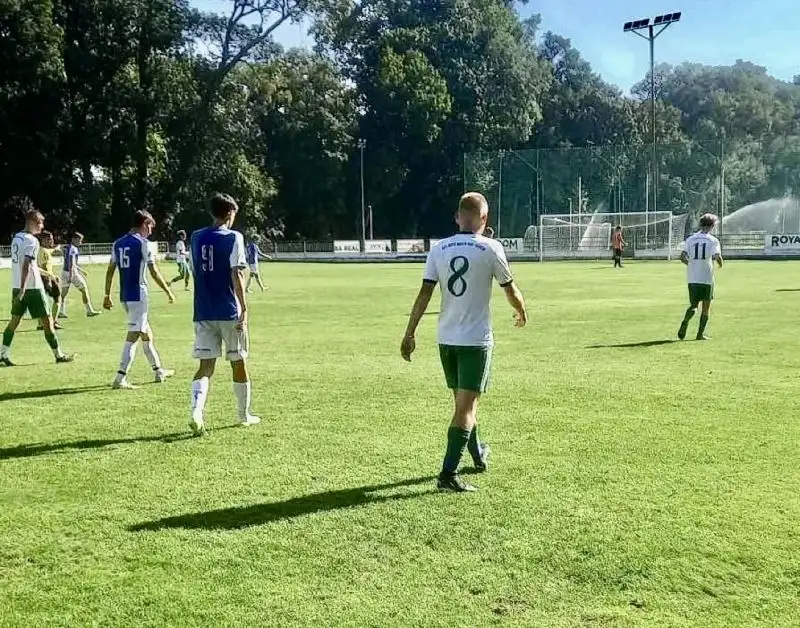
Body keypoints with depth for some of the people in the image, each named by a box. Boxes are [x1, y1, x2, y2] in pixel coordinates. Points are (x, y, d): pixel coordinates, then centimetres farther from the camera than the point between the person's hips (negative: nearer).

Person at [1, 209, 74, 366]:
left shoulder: (16, 237, 12)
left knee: (15, 320, 11)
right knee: (47, 321, 0)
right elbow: (26, 266, -22)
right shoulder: (32, 241, -14)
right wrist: (23, 289, -25)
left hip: (16, 286, 8)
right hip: (32, 287, -8)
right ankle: (59, 355, 7)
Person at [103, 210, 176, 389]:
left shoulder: (118, 243, 11)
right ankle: (120, 378, -9)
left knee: (146, 332, 19)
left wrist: (107, 295, 17)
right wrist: (168, 292, -1)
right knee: (133, 335, -6)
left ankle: (158, 371, 29)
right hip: (138, 295, -8)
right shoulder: (142, 243, -10)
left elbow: (110, 270, 12)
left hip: (124, 295, 8)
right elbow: (154, 272, -10)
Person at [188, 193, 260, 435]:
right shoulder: (233, 238, -7)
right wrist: (244, 309, -13)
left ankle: (196, 412, -20)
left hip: (203, 313, 4)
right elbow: (237, 275, -14)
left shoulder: (197, 238, 9)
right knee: (239, 362, 11)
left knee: (206, 365, 3)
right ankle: (244, 415, 24)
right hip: (229, 312, -4)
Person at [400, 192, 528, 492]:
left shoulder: (439, 249, 1)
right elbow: (510, 290, 3)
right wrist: (522, 313, 23)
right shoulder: (491, 248, -8)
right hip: (476, 340, -5)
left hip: (446, 339, 5)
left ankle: (479, 455, 39)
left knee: (462, 400, 19)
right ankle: (448, 473, -13)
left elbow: (424, 293, -3)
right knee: (466, 405, -5)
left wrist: (409, 334, 1)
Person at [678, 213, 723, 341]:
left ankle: (684, 324, -15)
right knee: (706, 307, 9)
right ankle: (700, 334, 7)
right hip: (707, 278, -3)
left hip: (692, 278, 3)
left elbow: (682, 257, -1)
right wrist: (720, 263, 6)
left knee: (693, 305, 12)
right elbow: (717, 257, -16)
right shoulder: (713, 240, -4)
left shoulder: (690, 239, 5)